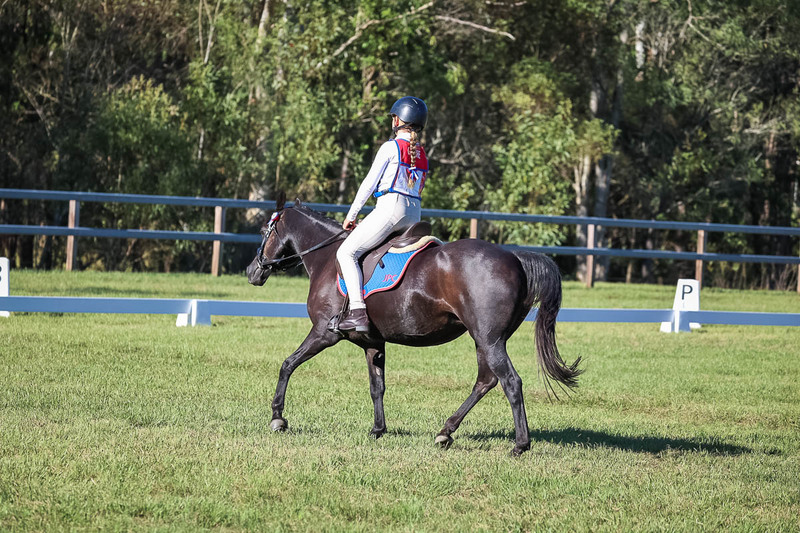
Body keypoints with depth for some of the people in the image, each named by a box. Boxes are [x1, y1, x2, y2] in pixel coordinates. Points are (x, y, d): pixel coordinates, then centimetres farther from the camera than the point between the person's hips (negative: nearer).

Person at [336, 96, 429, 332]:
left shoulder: (391, 147, -5)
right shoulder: (422, 154, 17)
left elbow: (369, 183, -3)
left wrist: (351, 215, 5)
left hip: (391, 207, -8)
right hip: (414, 213, 8)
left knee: (347, 252, -7)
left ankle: (358, 311, -22)